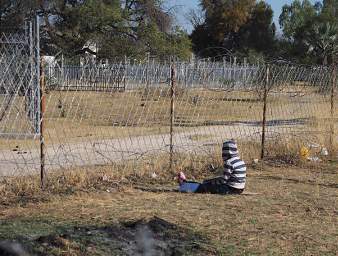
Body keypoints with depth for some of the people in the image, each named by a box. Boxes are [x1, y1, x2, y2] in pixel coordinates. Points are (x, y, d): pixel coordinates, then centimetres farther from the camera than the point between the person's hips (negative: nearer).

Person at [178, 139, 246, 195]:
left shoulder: (229, 163, -17)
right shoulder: (241, 162, 11)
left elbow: (224, 179, -18)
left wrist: (210, 180, -5)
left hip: (230, 189, -9)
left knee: (205, 186, 2)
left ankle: (184, 185, 17)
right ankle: (186, 182, 31)